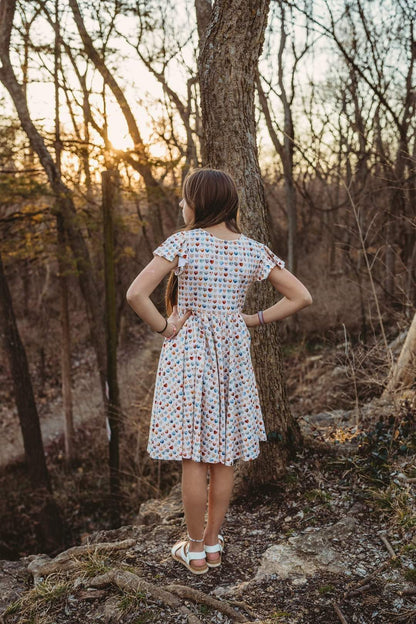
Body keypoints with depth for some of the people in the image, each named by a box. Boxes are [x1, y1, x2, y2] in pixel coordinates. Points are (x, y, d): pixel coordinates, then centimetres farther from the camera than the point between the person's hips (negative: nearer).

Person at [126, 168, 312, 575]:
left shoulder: (183, 243, -11)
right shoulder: (253, 251, 0)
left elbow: (135, 294, -21)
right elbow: (301, 297, 0)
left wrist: (164, 328, -6)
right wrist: (253, 320, 4)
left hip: (187, 352, -4)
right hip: (233, 351, 4)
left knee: (192, 454, 5)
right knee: (224, 454, 13)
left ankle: (195, 549, 18)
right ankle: (213, 544, 26)